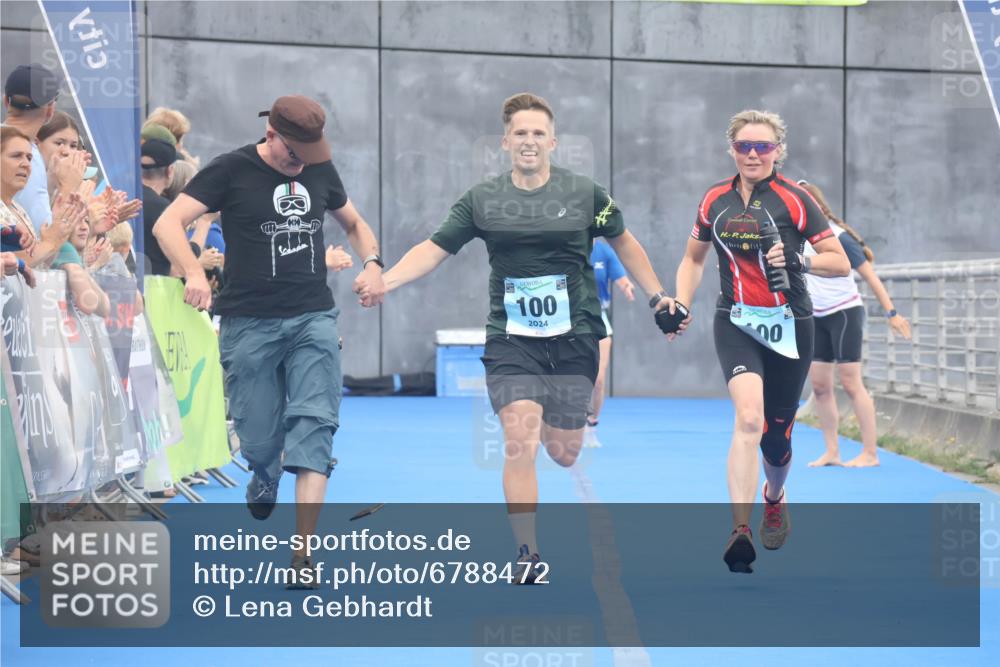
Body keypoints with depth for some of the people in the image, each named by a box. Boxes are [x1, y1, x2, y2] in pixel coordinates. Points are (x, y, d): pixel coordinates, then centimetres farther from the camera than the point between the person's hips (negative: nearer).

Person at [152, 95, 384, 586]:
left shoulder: (320, 169, 9)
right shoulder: (231, 171, -3)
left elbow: (353, 222, 26)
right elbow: (168, 223, -11)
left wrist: (371, 262, 5)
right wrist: (195, 273, -29)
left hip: (314, 319, 3)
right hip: (249, 322, -2)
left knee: (315, 423, -12)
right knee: (258, 437, 1)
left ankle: (303, 552, -16)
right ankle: (263, 484, 41)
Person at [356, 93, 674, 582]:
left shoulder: (585, 194, 1)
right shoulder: (482, 200, 1)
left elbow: (623, 242, 15)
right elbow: (434, 248, 2)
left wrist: (657, 295, 14)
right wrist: (383, 281, -12)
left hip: (573, 340, 1)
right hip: (511, 341, 0)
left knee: (564, 453, 4)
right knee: (519, 443, -15)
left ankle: (557, 423, 44)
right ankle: (527, 555, -7)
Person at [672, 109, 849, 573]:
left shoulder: (794, 200, -5)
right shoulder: (715, 200, 4)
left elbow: (841, 262, -5)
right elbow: (693, 259, 20)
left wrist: (797, 260, -22)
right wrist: (681, 304, 4)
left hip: (789, 327, 0)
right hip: (735, 325, 0)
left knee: (776, 437, 9)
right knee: (748, 417, -25)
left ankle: (775, 499, 45)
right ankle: (740, 531, -30)